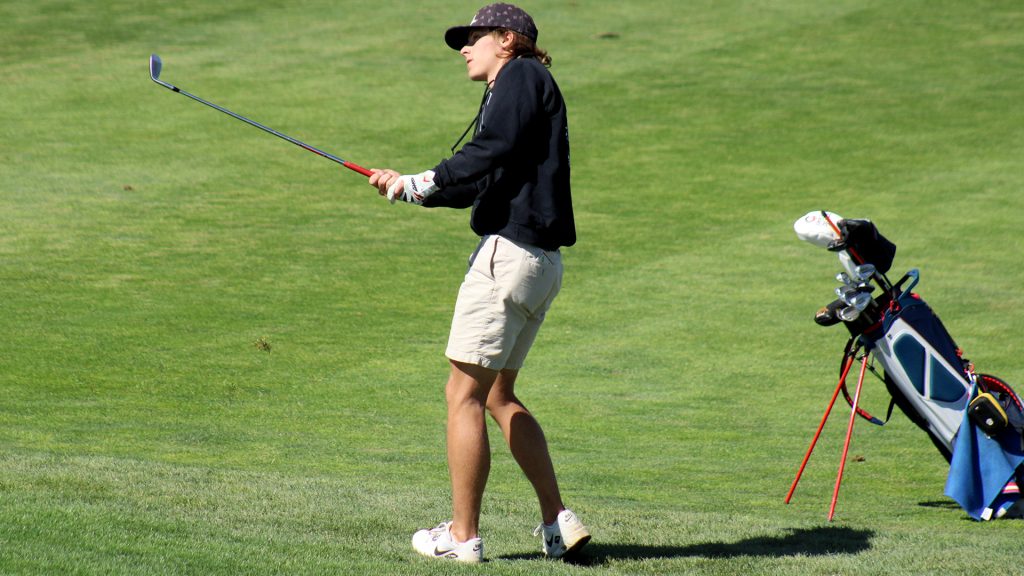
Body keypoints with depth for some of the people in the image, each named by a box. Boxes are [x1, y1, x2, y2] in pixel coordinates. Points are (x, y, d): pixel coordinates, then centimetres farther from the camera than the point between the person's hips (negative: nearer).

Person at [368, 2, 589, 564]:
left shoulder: (523, 75, -4)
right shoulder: (509, 92, 24)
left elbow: (493, 151, -18)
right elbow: (478, 184, 25)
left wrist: (426, 180, -11)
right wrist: (409, 188, 20)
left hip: (509, 252, -10)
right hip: (540, 261, 10)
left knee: (464, 393, -5)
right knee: (498, 394, 17)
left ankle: (462, 535, -1)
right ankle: (558, 522, 13)